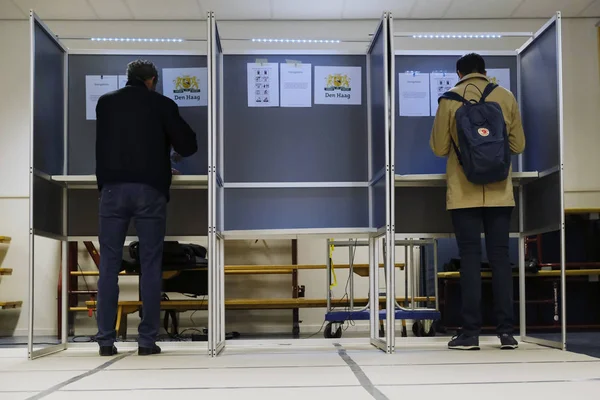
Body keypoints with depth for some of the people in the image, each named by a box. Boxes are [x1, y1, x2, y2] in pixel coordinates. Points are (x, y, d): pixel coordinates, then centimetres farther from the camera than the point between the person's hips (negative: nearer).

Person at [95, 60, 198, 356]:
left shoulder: (105, 103, 12)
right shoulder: (162, 104, 3)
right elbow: (188, 146, 6)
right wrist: (166, 153, 27)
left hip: (113, 188, 2)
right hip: (149, 189, -2)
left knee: (109, 265, 5)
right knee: (150, 266, 3)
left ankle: (106, 340, 4)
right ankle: (147, 340, 3)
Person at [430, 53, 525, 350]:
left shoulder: (449, 99, -2)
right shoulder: (506, 97, 4)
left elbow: (439, 148, 2)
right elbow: (518, 146, 10)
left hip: (464, 192, -1)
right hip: (499, 192, 2)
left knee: (470, 258, 0)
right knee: (500, 257, 5)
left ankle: (471, 332, 0)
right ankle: (505, 330, 4)